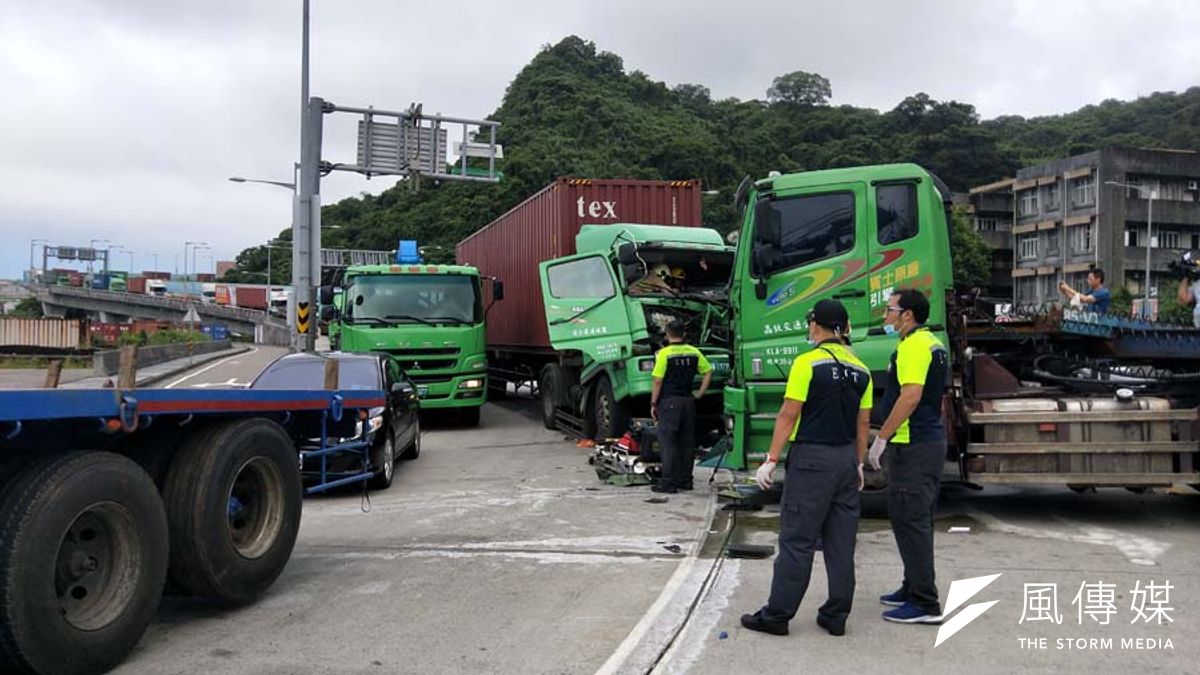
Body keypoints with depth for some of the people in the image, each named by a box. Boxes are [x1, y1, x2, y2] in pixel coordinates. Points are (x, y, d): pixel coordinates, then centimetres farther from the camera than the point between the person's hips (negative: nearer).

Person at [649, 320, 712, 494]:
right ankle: (685, 480, 16)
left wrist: (653, 404, -4)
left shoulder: (664, 353, -10)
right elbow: (708, 372, 11)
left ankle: (669, 483, -4)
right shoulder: (693, 352, 6)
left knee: (668, 442, -2)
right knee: (687, 441, 11)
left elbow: (658, 381, -11)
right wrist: (699, 394, 14)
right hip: (688, 401, 5)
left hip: (669, 402, -5)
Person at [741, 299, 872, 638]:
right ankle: (836, 616, 16)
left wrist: (771, 460, -10)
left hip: (811, 458, -6)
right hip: (846, 459, 6)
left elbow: (788, 415, -13)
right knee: (841, 543, 10)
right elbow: (863, 423, 12)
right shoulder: (860, 370, 8)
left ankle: (777, 615, 4)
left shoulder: (807, 363, -11)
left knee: (796, 541, -2)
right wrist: (858, 464, 20)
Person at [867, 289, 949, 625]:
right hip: (932, 440, 11)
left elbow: (910, 396, -26)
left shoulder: (913, 346, -16)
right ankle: (915, 589, 27)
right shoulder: (934, 344, 16)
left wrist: (881, 438, -21)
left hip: (912, 446, -11)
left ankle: (925, 604, -3)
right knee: (918, 520, 17)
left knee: (909, 521, -6)